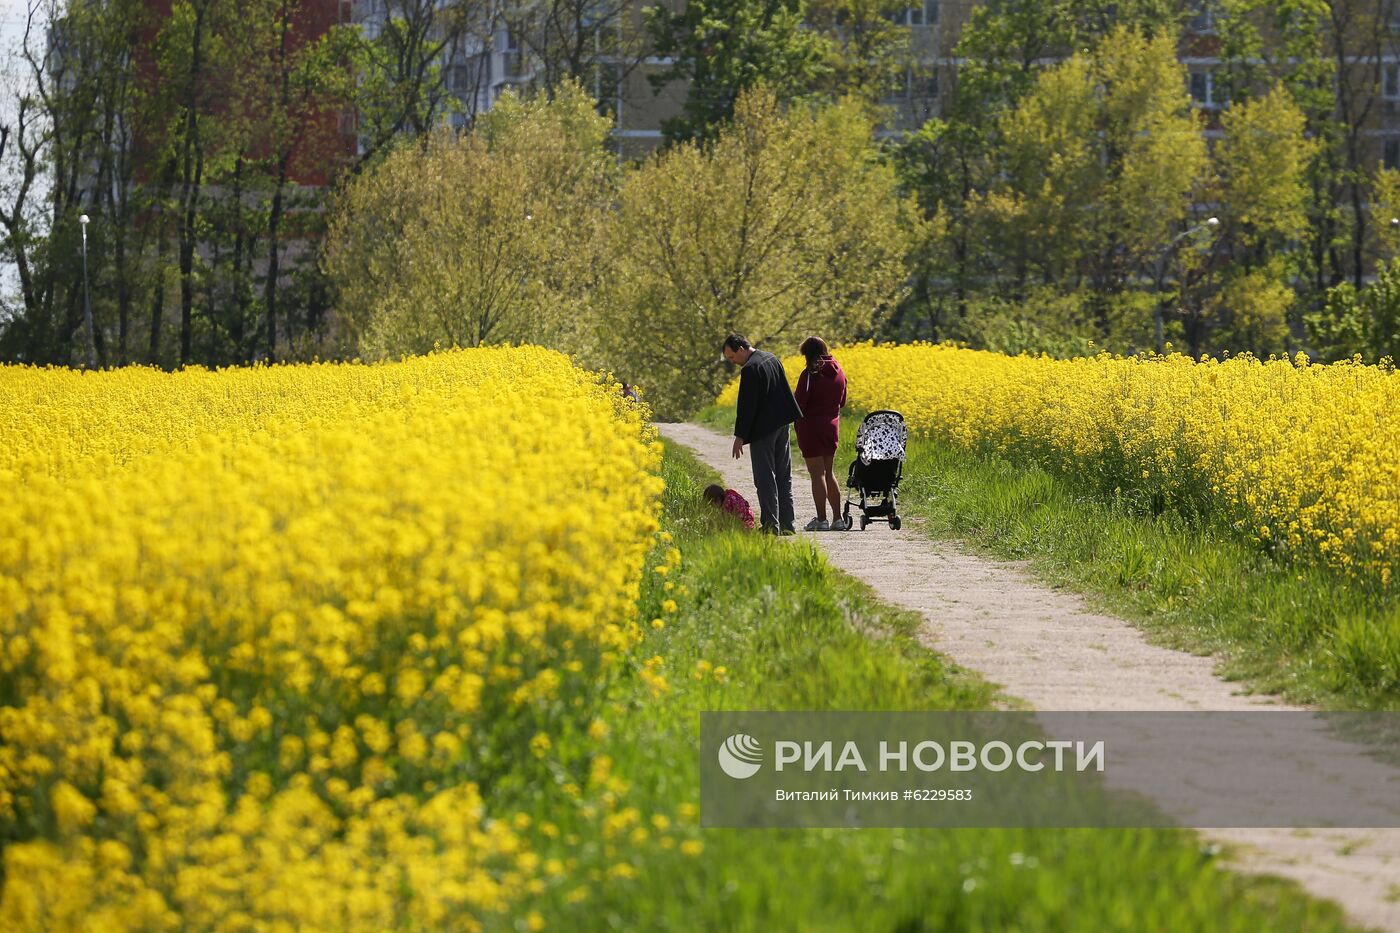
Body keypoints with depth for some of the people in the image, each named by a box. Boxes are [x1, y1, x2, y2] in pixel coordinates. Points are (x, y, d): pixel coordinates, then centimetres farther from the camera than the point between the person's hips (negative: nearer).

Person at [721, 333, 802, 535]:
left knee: (765, 479, -3)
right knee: (783, 478, 12)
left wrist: (740, 437, -15)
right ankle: (787, 524, 15)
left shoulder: (750, 369, -18)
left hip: (763, 430, -9)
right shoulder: (773, 359, 10)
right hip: (782, 425, 9)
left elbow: (746, 406, -19)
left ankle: (770, 524, -5)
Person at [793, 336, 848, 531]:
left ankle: (821, 520, -3)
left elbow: (800, 403, -15)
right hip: (832, 425, 7)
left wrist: (797, 425, -1)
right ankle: (838, 519, 14)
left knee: (817, 473, -3)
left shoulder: (810, 374, -15)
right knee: (828, 472, 16)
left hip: (811, 426, -7)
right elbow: (842, 402, 14)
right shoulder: (839, 373, 5)